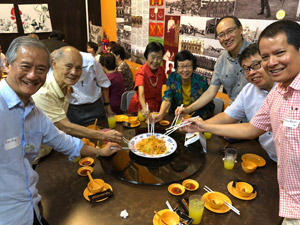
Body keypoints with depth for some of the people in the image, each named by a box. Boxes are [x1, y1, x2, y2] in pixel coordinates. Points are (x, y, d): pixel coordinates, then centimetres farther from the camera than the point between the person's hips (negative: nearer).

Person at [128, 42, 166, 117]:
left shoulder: (161, 70, -5)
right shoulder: (141, 73, -21)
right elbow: (141, 94, -35)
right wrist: (145, 108, -53)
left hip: (156, 105, 4)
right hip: (141, 106, -4)